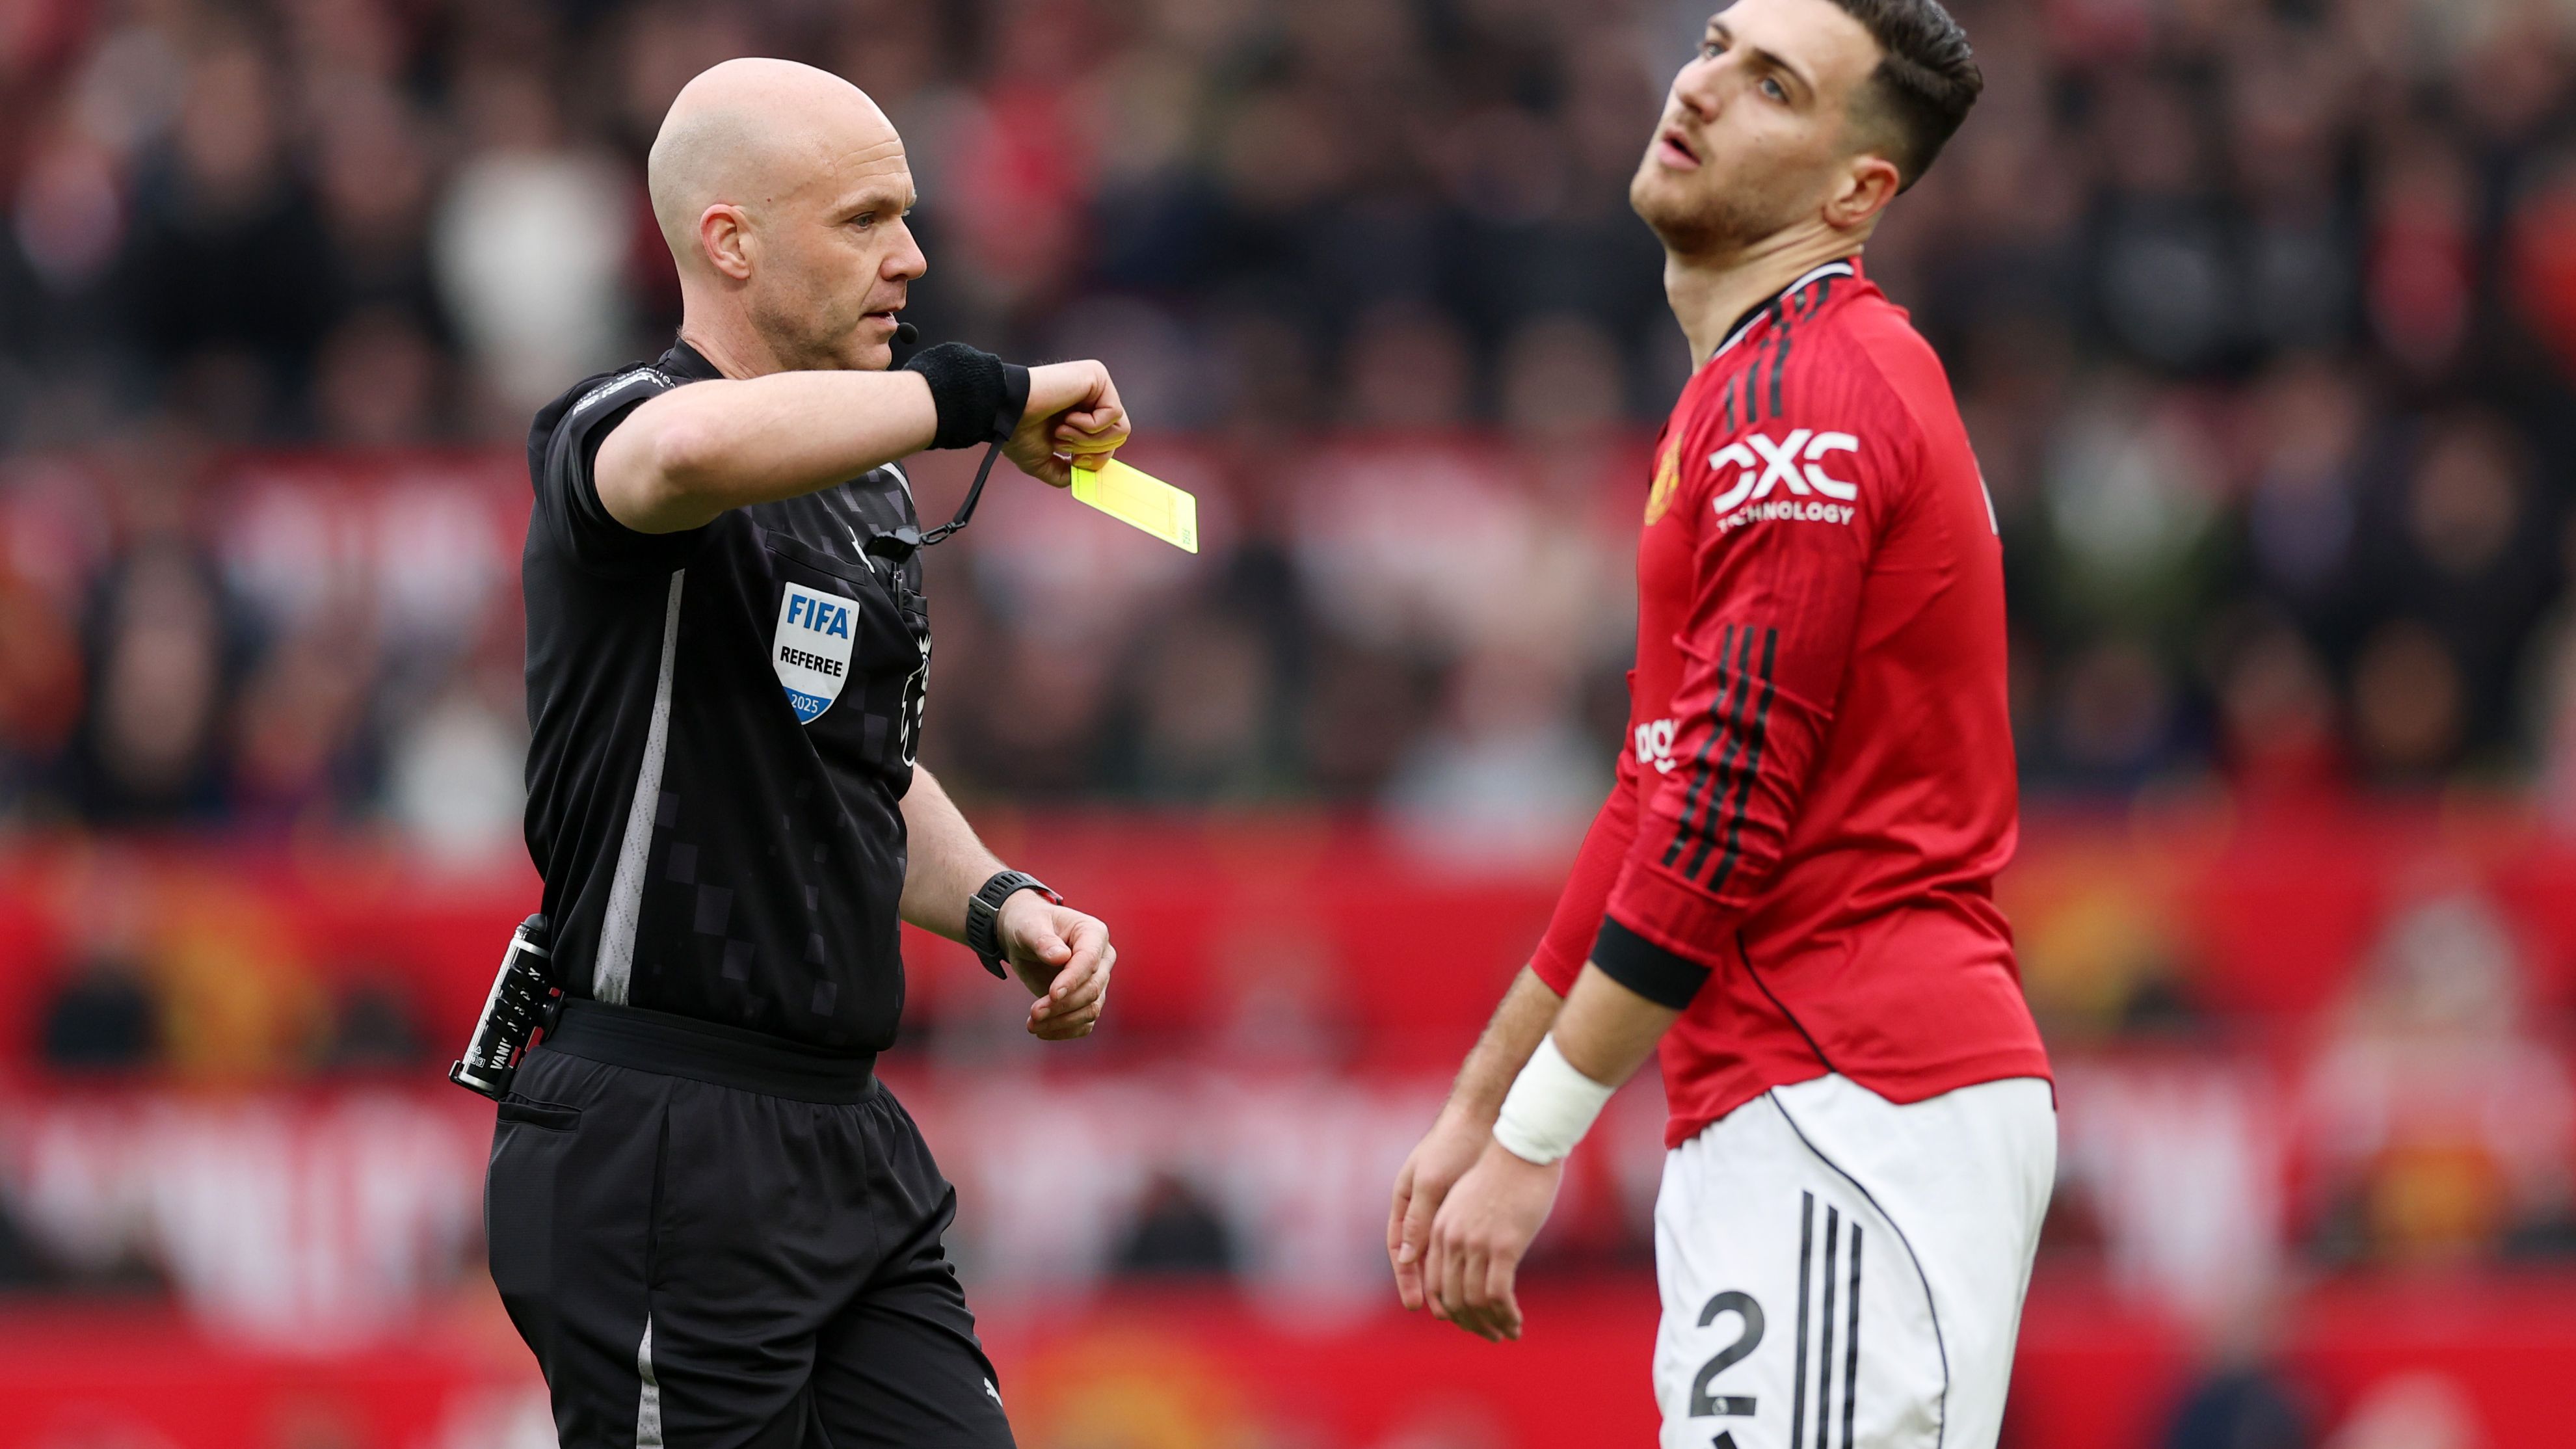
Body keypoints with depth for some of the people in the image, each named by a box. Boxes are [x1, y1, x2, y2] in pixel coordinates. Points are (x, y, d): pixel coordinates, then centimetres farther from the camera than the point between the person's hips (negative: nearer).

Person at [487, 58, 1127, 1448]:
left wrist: (998, 907, 10)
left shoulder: (868, 491, 16)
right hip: (658, 1160, -8)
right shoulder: (614, 432, -11)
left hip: (849, 1146, 8)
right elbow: (695, 450, -38)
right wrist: (983, 395, -26)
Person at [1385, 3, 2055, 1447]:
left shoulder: (1802, 393, -11)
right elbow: (1663, 794, 27)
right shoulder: (1751, 385, 22)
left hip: (1855, 1102, -10)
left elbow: (1723, 816, -16)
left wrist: (1532, 1146, -13)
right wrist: (1477, 1105, 26)